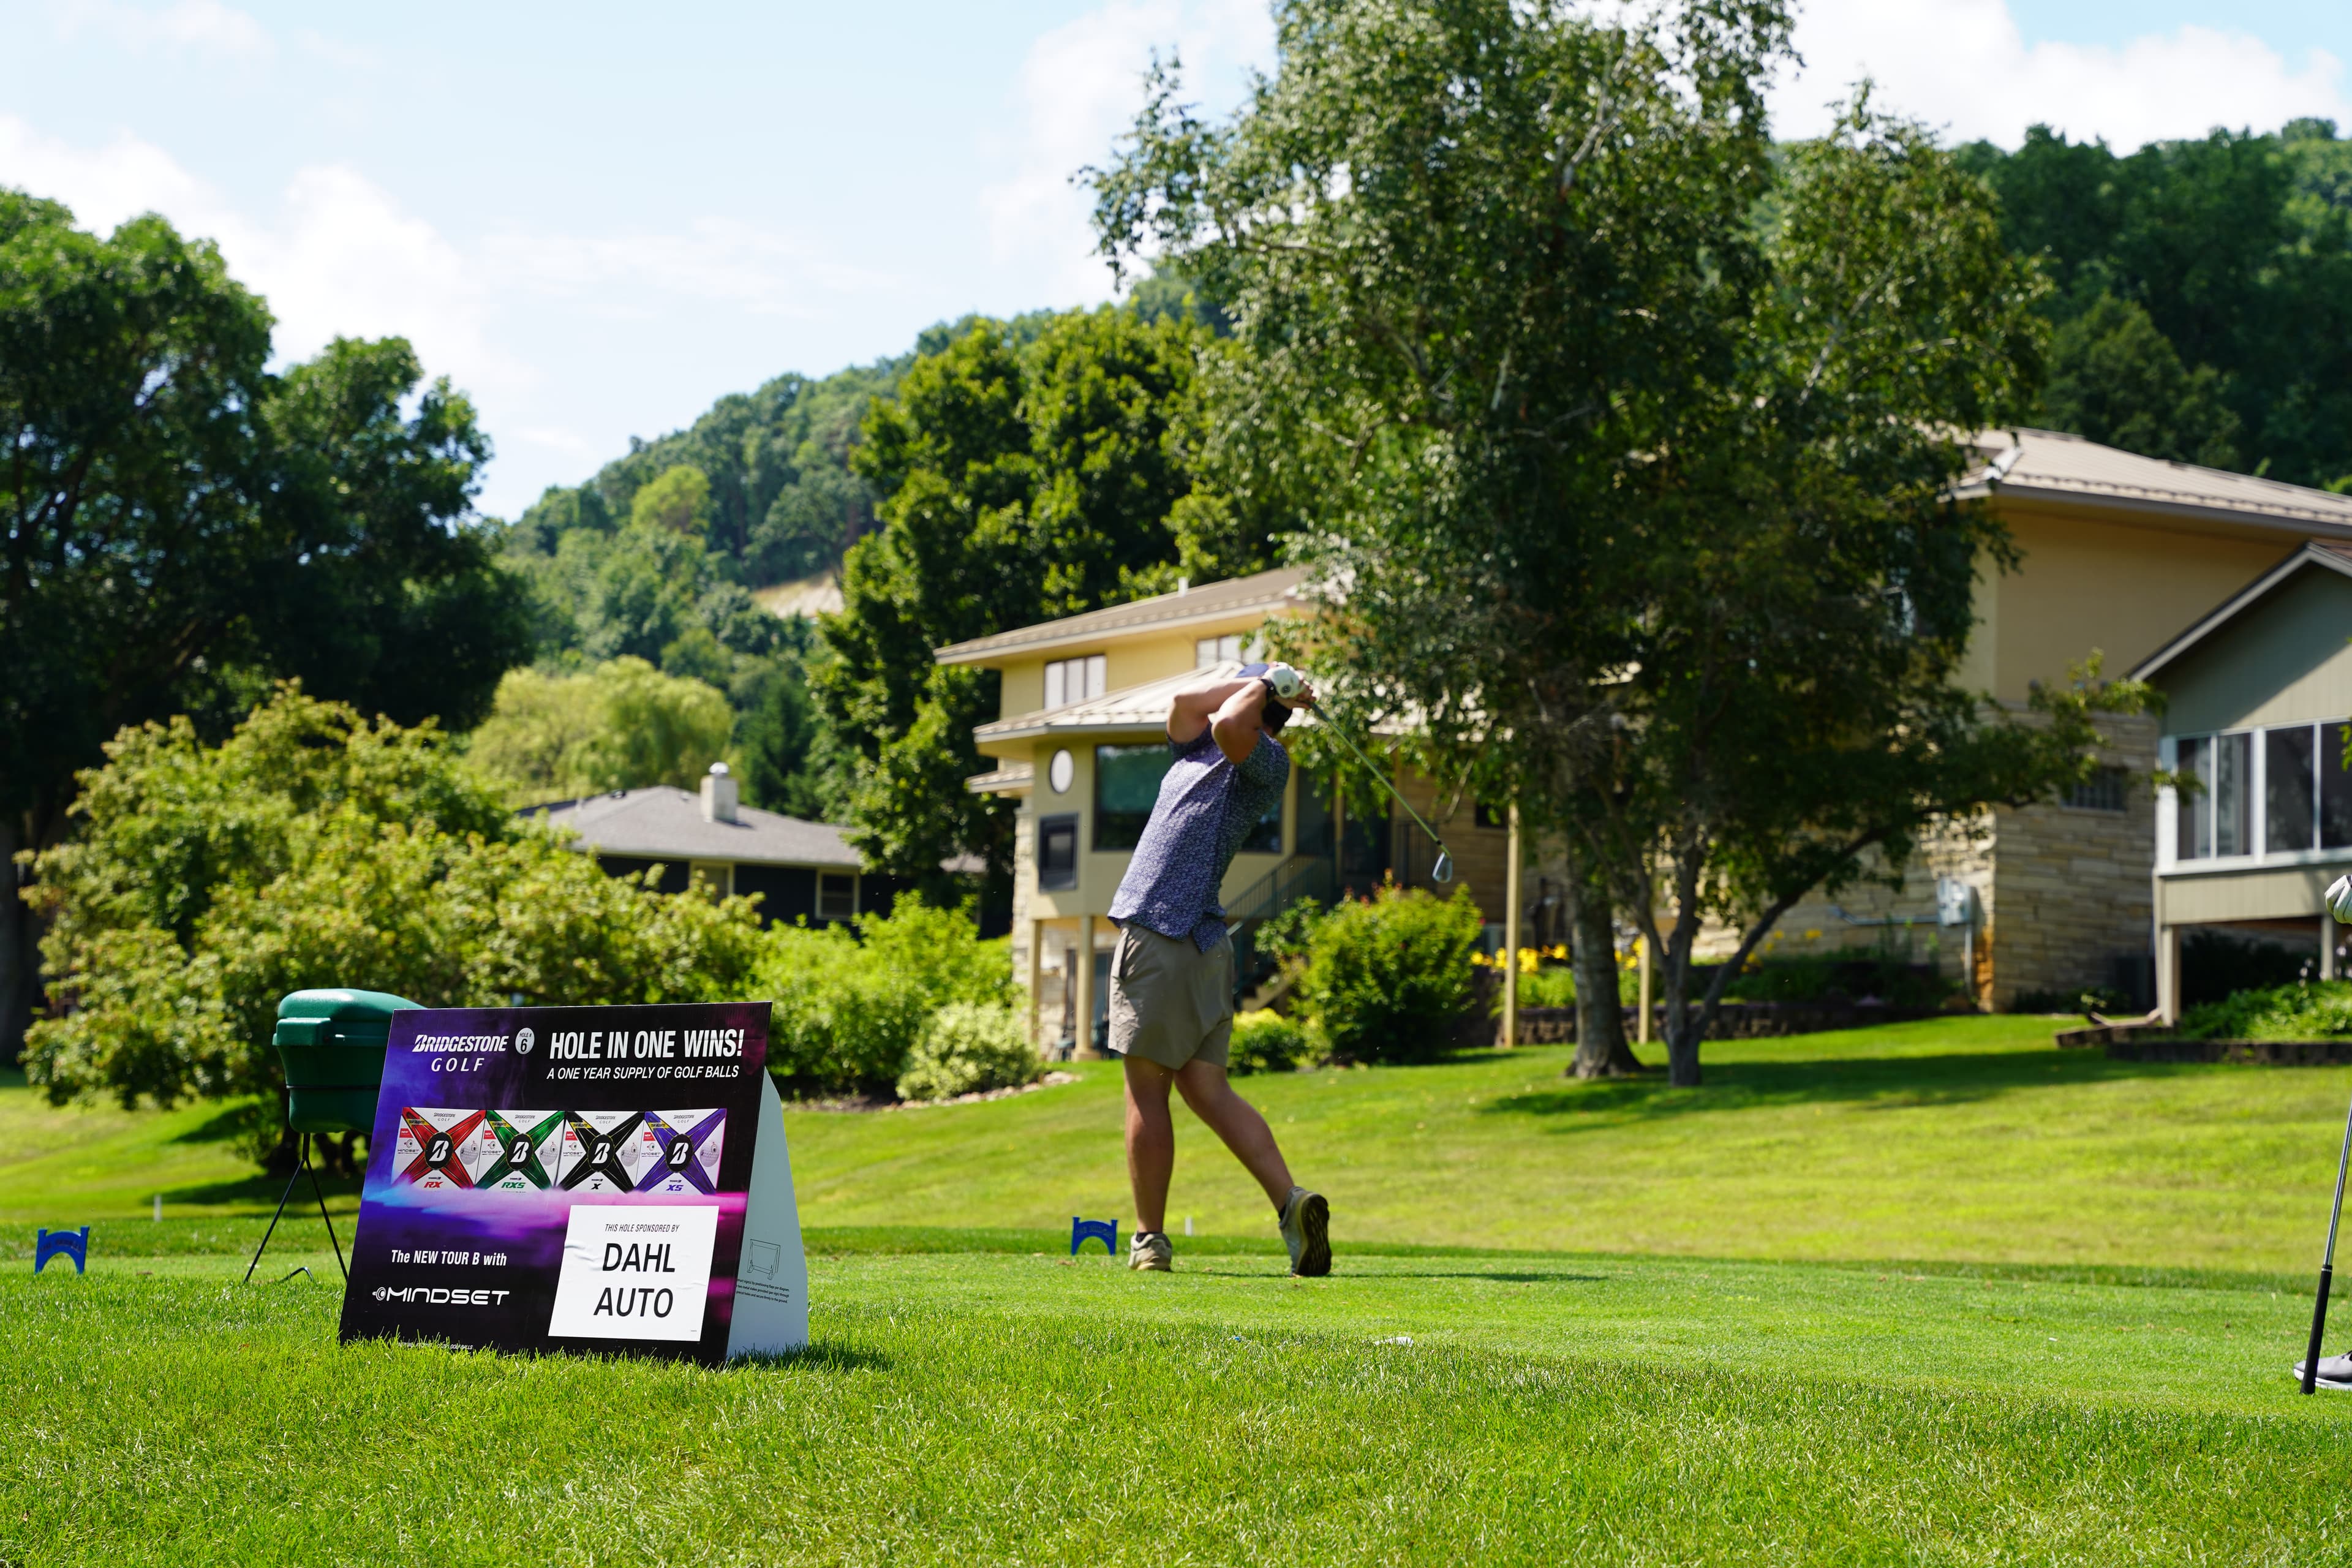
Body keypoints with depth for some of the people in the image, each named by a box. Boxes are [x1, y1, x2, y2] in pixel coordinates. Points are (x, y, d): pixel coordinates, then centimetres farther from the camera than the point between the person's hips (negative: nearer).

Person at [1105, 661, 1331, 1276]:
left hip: (1161, 940, -8)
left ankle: (1150, 1241, 5)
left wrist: (1264, 685, -3)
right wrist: (1264, 679, 16)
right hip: (1202, 944, 8)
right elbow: (1186, 701, 8)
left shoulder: (1267, 761, -4)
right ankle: (1291, 1201, -8)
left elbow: (1229, 723, -23)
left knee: (1147, 1091, 0)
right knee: (1209, 1091, 4)